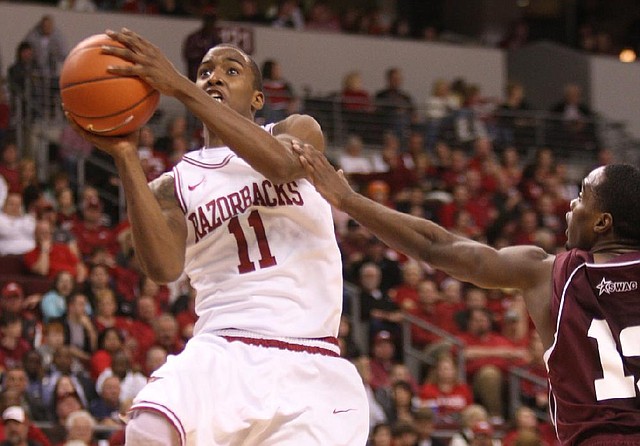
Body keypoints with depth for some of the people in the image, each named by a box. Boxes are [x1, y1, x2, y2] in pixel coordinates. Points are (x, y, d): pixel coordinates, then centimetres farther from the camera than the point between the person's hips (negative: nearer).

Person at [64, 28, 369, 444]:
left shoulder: (297, 132, 11)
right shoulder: (174, 186, 15)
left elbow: (281, 162, -17)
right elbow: (165, 266, -8)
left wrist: (179, 87, -22)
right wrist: (125, 156, -14)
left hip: (310, 368, 0)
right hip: (222, 355, 0)